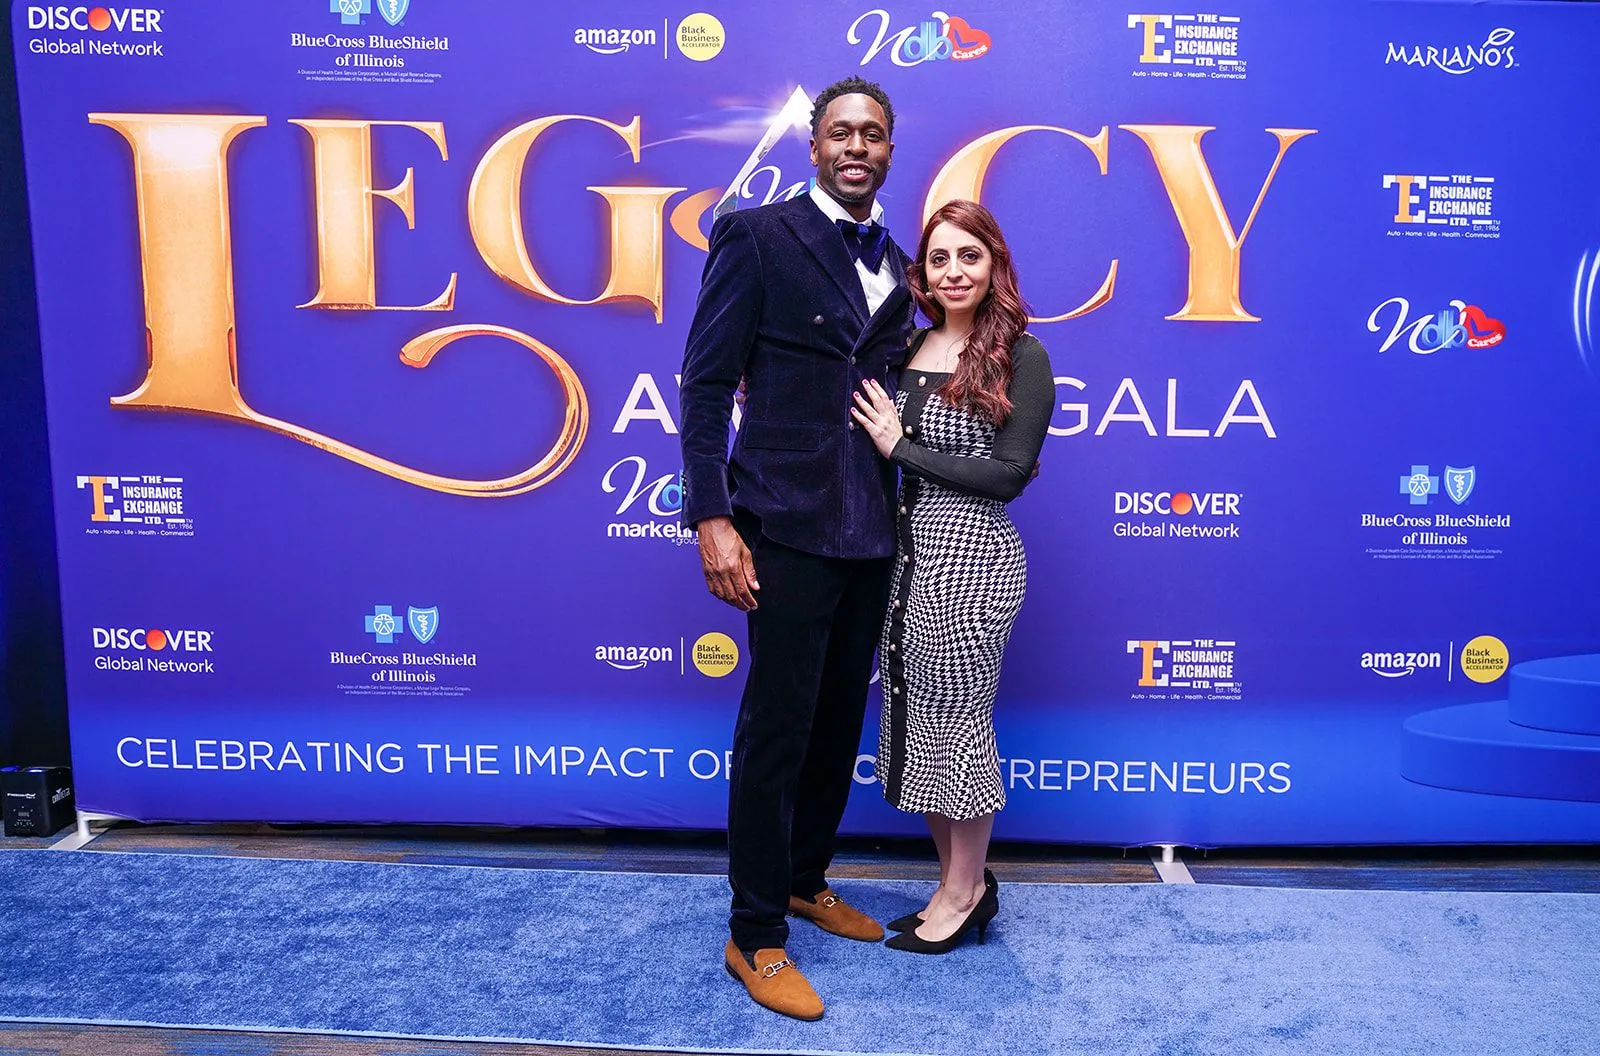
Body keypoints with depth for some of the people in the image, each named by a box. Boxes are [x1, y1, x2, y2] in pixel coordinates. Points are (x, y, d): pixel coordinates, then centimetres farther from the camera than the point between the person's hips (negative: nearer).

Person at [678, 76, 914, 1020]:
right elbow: (707, 384, -9)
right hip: (787, 525, -6)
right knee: (777, 727, 0)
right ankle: (756, 936, 15)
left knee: (840, 721, 16)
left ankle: (806, 881, 37)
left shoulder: (895, 266, 13)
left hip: (870, 534, 7)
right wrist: (711, 517, -16)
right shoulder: (758, 236, -5)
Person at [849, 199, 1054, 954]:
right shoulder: (909, 347, 10)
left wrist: (900, 447, -13)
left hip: (969, 557, -6)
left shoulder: (1019, 356, -7)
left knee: (956, 716, 4)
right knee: (915, 718, 12)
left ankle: (965, 889, 23)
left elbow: (1010, 474, -14)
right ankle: (959, 880, 28)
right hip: (904, 552, 7)